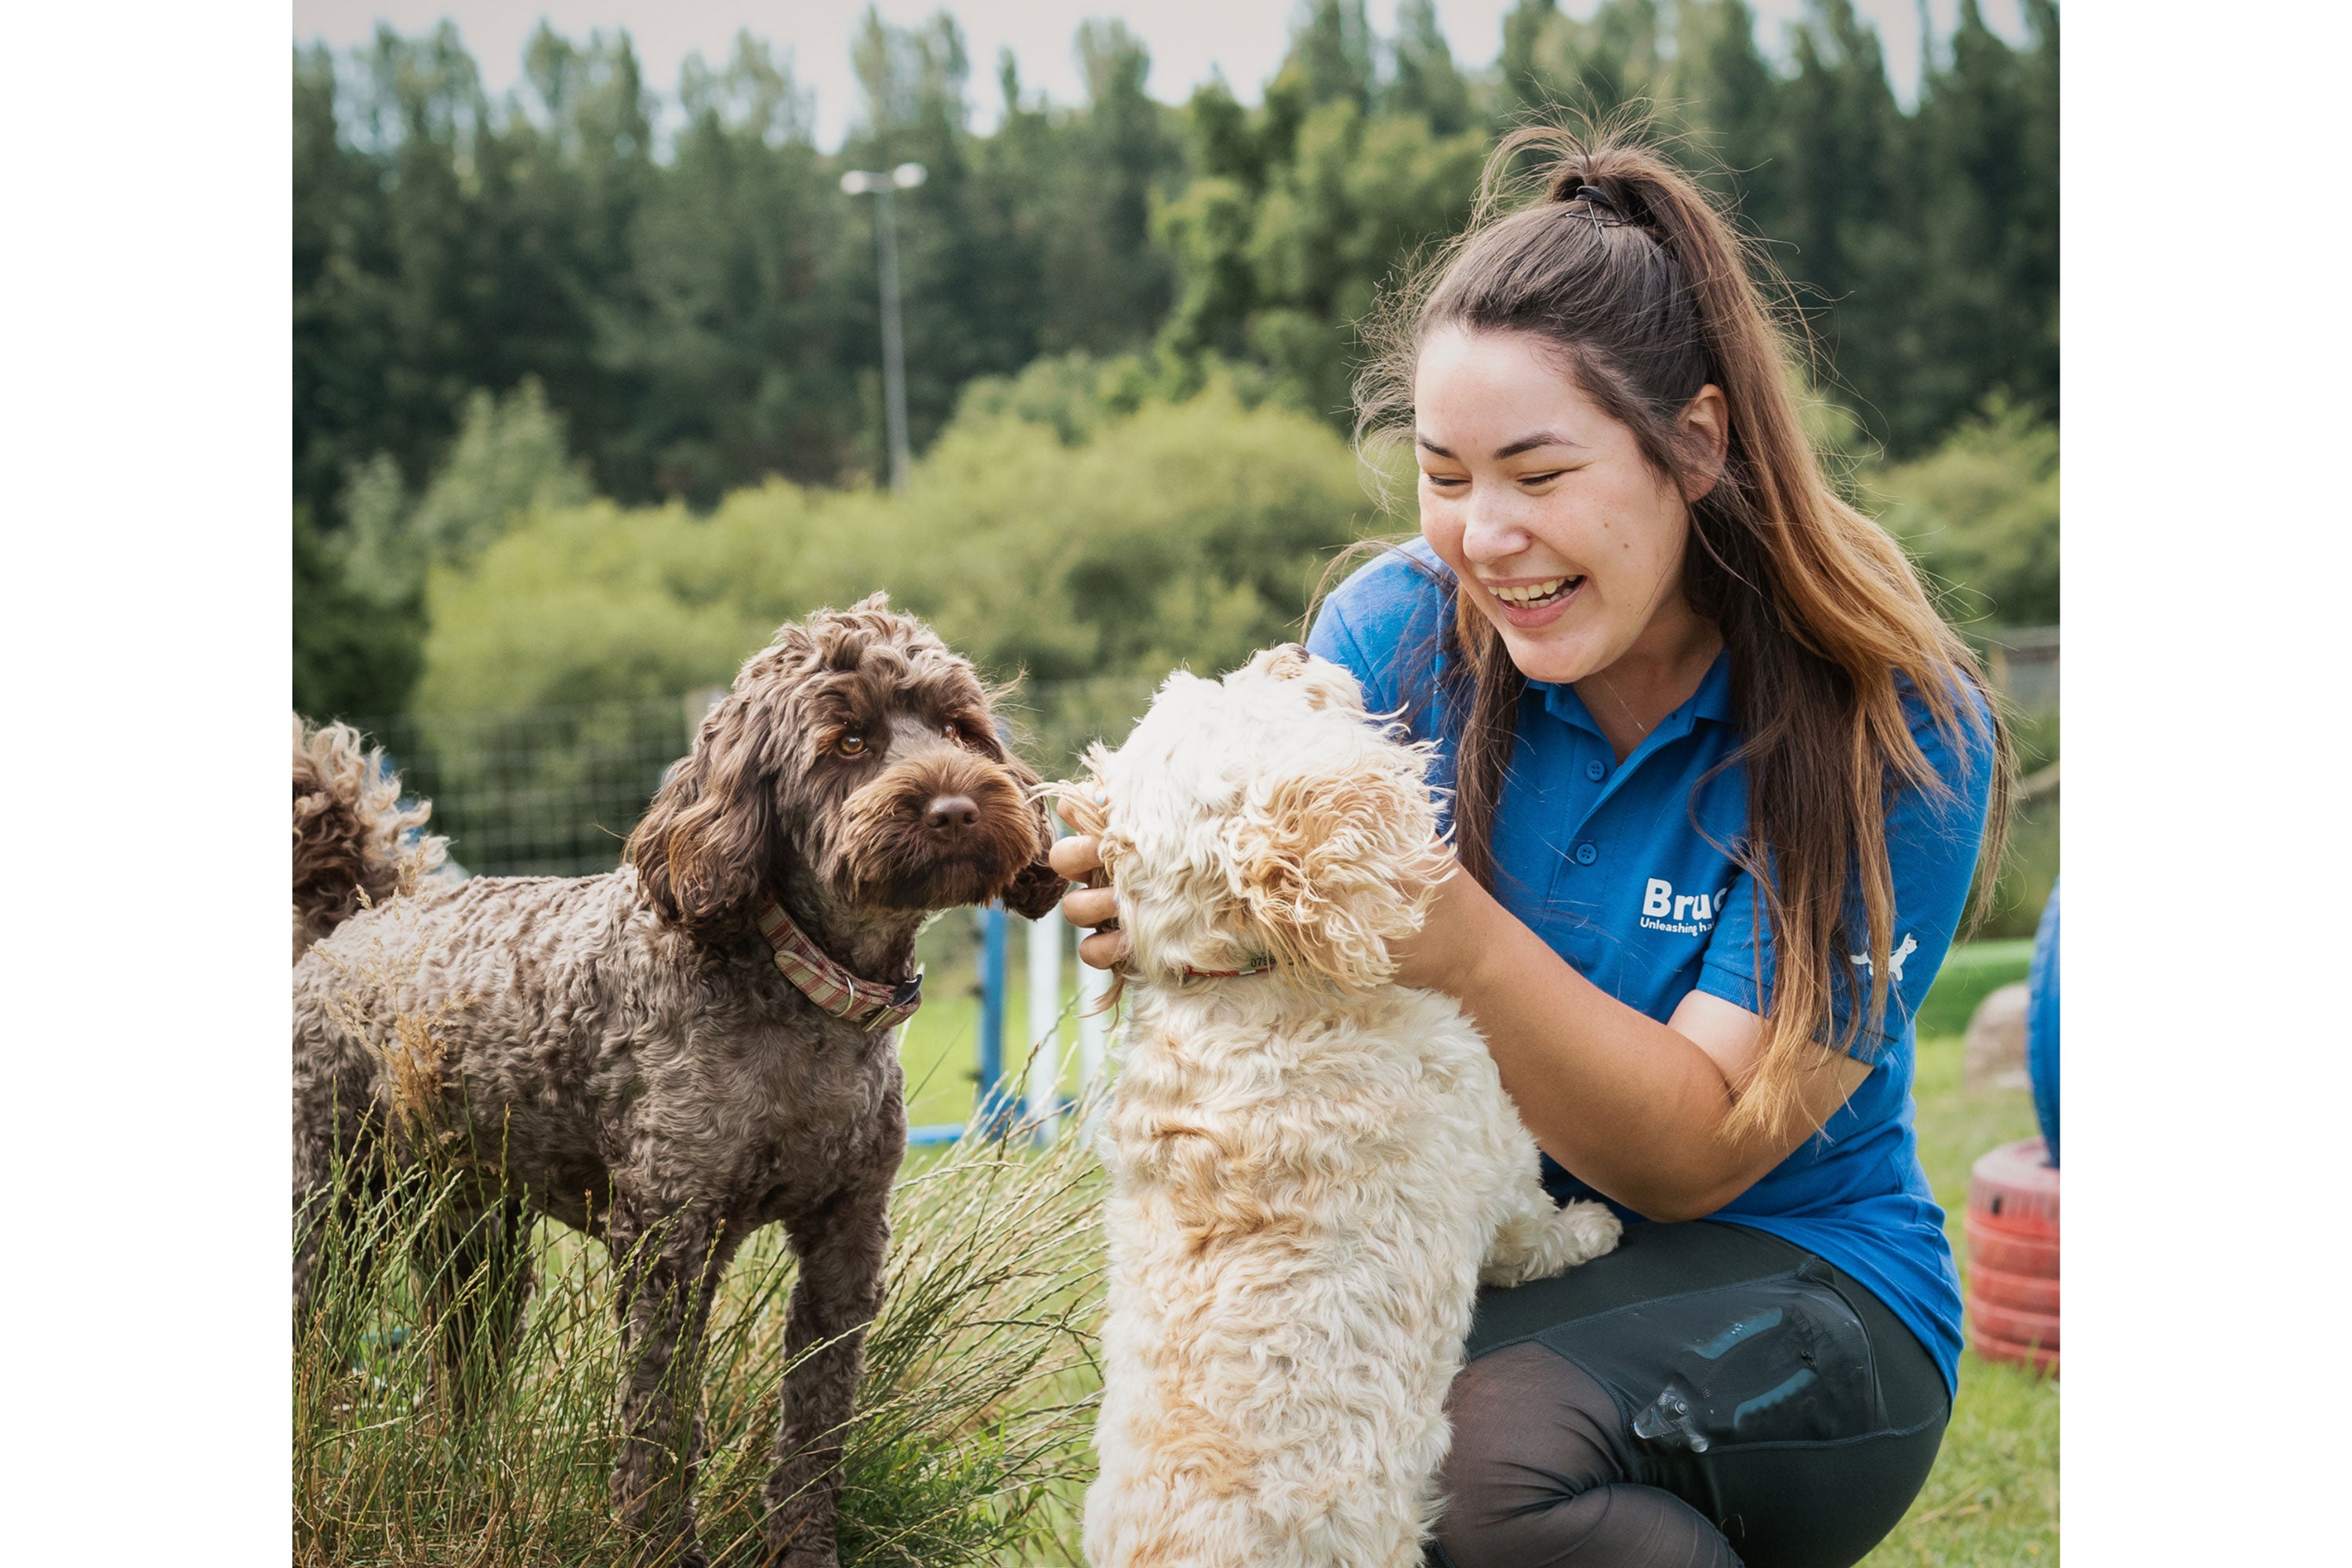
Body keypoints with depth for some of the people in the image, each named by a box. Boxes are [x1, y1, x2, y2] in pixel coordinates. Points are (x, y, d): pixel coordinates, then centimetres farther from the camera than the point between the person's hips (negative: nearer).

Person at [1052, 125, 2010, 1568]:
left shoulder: (1892, 733, -15)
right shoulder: (1398, 634, -5)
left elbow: (1696, 1158, -19)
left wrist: (1465, 946, -37)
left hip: (1795, 1279, -3)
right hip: (1456, 1262, 3)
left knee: (1499, 1436, -33)